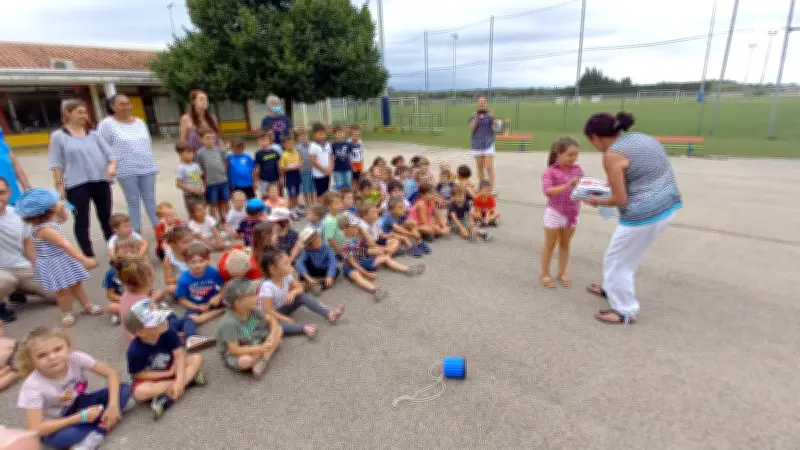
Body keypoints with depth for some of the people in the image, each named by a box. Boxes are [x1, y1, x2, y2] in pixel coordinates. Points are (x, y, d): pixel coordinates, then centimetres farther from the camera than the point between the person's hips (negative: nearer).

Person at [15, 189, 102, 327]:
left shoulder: (48, 221, 0)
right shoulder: (45, 229, -30)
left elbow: (63, 217, 26)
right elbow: (65, 245, -35)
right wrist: (84, 260, -38)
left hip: (63, 260, 9)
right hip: (54, 265, -9)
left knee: (76, 284, 19)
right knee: (63, 289, 6)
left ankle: (87, 305, 32)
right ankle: (67, 313, 25)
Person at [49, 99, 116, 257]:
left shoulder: (94, 134, 8)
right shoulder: (58, 136, 0)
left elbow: (110, 153, 6)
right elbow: (57, 164, -1)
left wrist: (112, 166, -15)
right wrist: (59, 186, -4)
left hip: (101, 181, 3)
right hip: (76, 185, -3)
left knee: (106, 217, 11)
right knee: (82, 221, 4)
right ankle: (89, 256, 13)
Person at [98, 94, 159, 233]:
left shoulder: (139, 122, 10)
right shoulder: (107, 124, -4)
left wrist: (152, 163, 15)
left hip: (147, 168, 4)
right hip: (126, 171, -3)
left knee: (150, 200, 7)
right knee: (133, 202, 3)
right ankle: (137, 233, 11)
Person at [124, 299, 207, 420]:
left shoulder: (168, 333, -20)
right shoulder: (135, 350, -27)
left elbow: (180, 355, -21)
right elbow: (140, 375, -17)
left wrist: (180, 379, -33)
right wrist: (169, 373, -17)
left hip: (171, 369, 3)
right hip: (149, 378, -3)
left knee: (197, 358, -18)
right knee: (140, 392, -36)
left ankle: (168, 397, -26)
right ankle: (190, 379, -25)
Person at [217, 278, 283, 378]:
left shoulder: (253, 310, -12)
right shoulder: (229, 322, -31)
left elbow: (272, 320, -3)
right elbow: (235, 350, -29)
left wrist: (272, 336, -22)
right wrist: (260, 348, -30)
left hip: (253, 343, 7)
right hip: (232, 355, -7)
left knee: (279, 329, -5)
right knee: (246, 361, -41)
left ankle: (263, 361, -17)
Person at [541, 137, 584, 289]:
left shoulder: (578, 169, 0)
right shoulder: (550, 171, -15)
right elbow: (547, 191, -27)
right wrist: (568, 185, -35)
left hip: (572, 214, 5)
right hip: (555, 214, -4)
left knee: (565, 245, 16)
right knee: (550, 245, 9)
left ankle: (562, 273, 30)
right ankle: (545, 274, 22)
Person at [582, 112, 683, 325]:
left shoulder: (612, 155, -15)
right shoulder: (643, 138, 11)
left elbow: (620, 200, -15)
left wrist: (598, 202, 3)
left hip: (644, 215, -9)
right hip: (668, 206, 9)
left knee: (616, 260, 9)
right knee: (630, 255, 26)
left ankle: (625, 311, 21)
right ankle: (612, 289, 45)